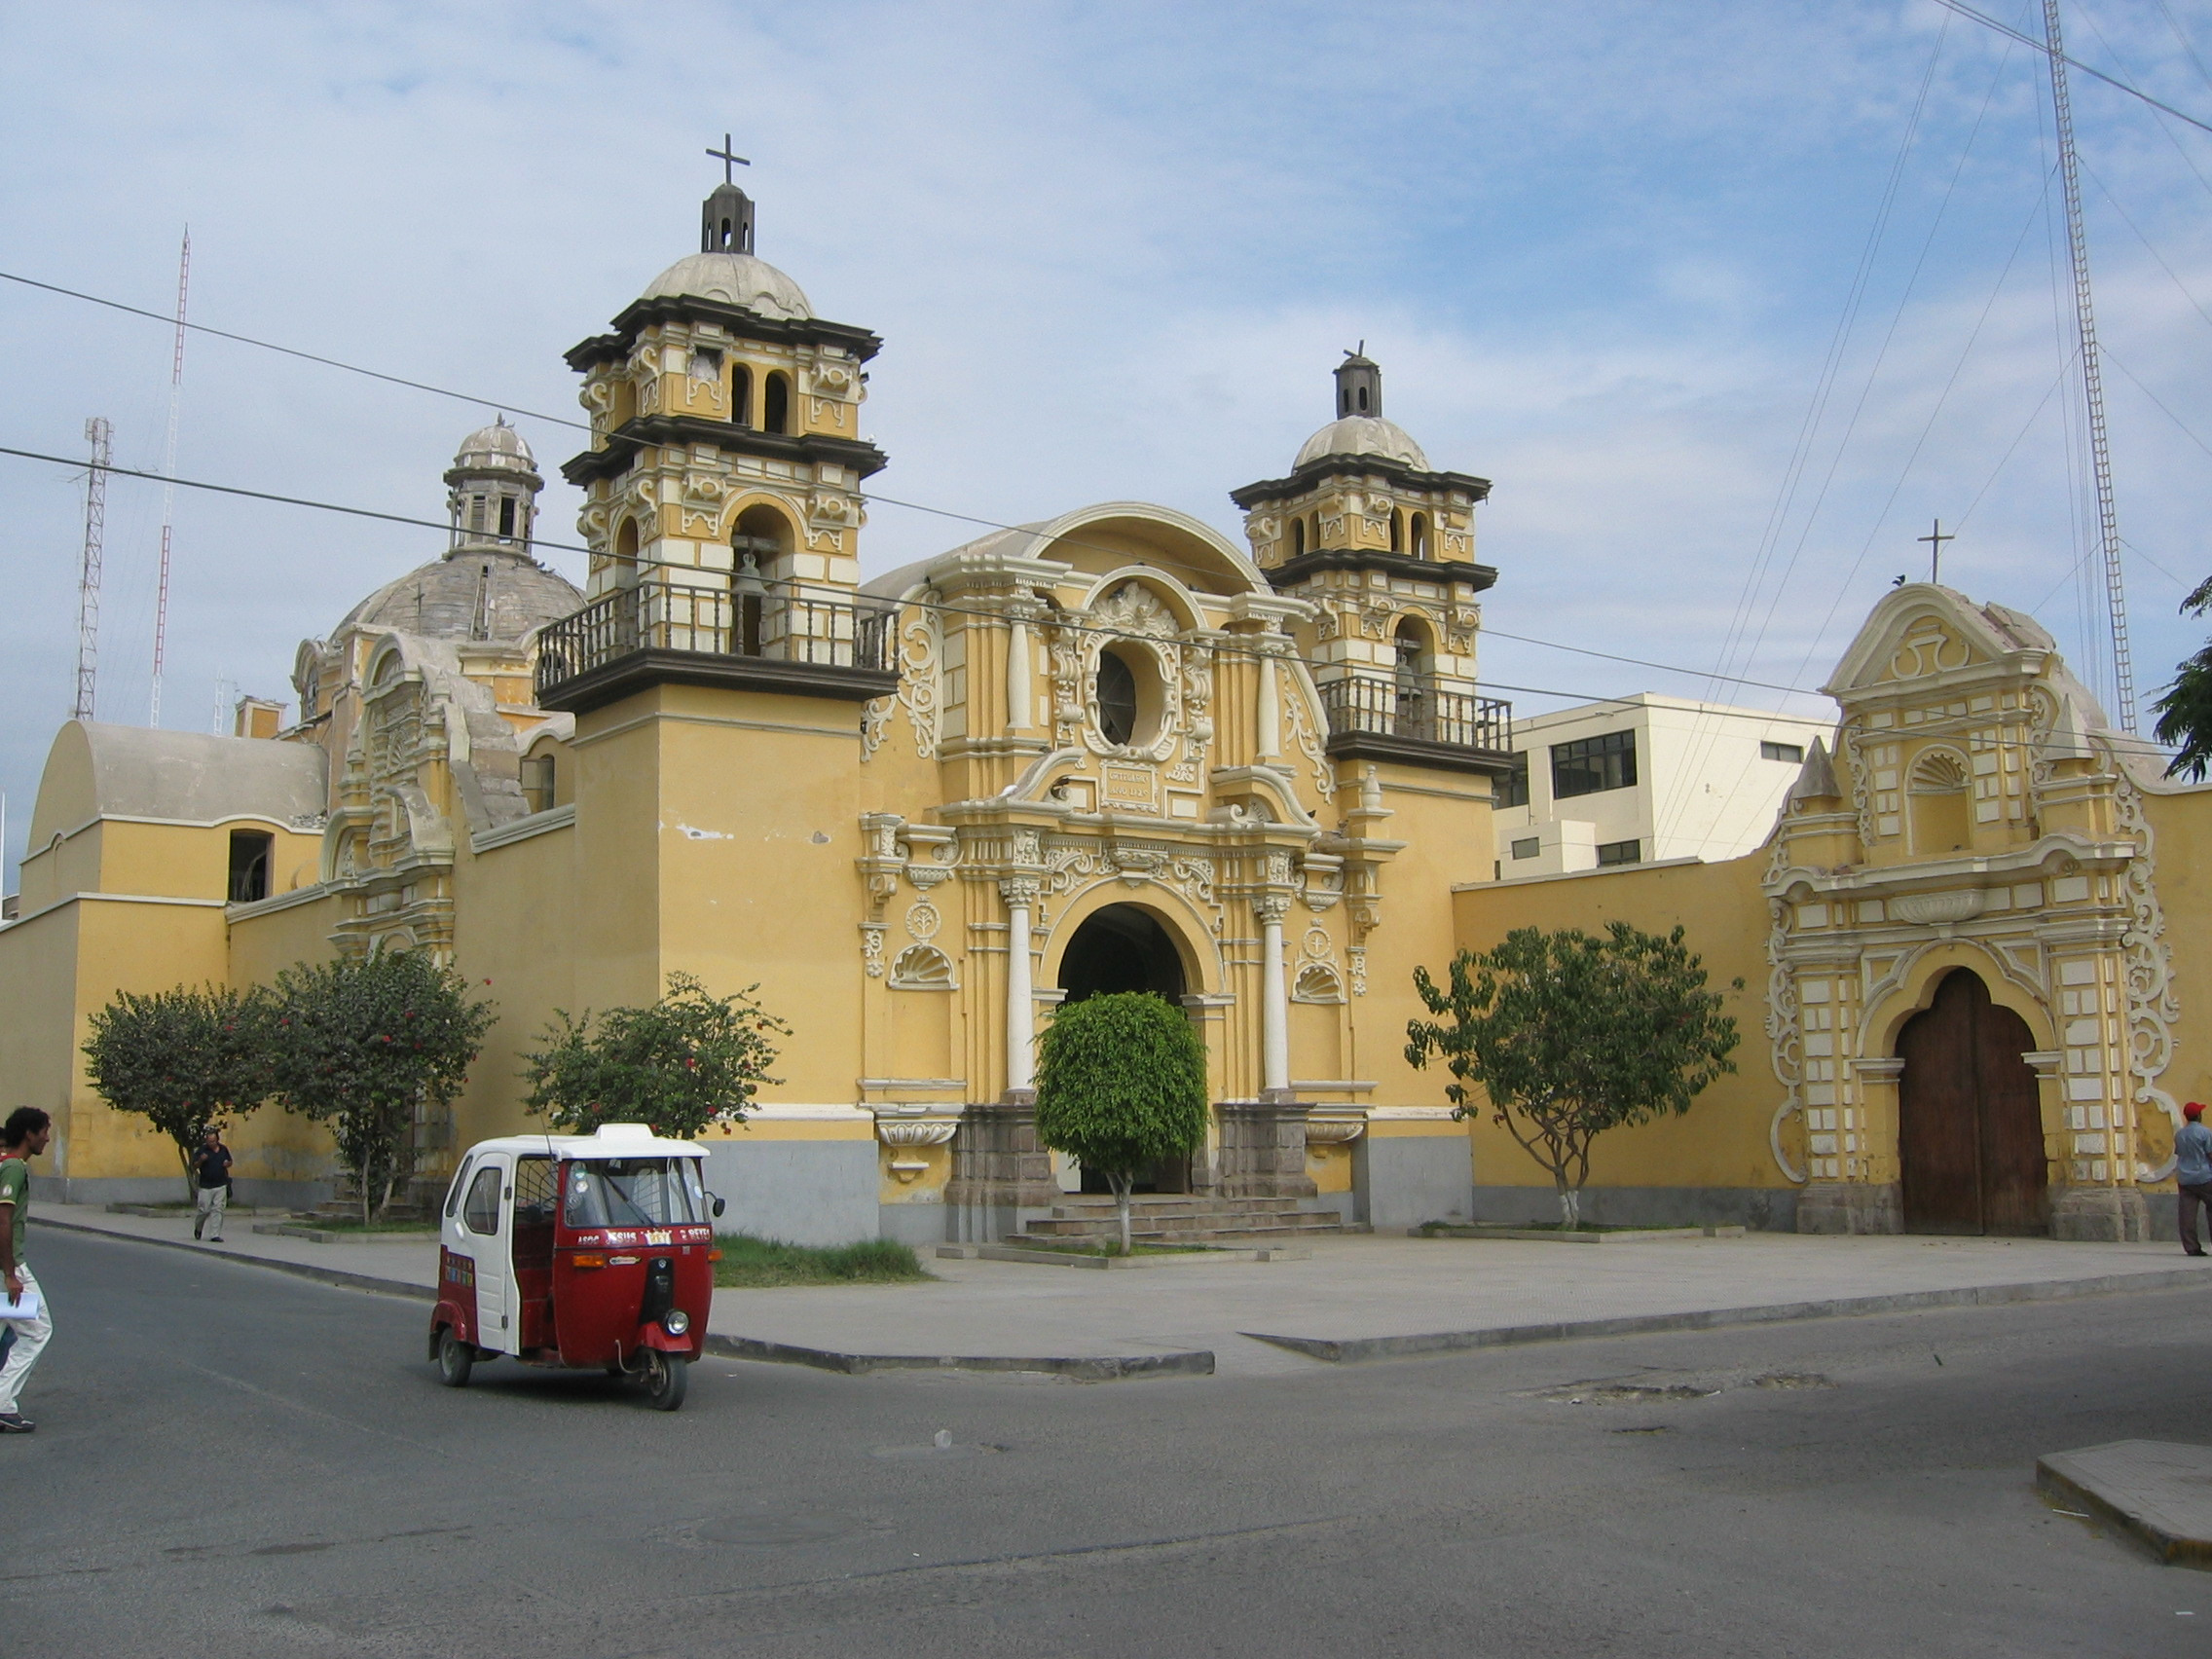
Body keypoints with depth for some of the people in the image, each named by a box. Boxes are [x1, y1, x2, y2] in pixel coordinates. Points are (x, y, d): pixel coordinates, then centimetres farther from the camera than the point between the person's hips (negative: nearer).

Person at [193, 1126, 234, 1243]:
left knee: (218, 1210, -2)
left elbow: (230, 1162, 21)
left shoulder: (223, 1149, 8)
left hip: (221, 1186, 2)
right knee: (204, 1209, 0)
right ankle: (198, 1228, 29)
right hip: (206, 1186, -2)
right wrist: (201, 1160, -22)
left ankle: (216, 1235, 0)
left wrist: (227, 1163, -2)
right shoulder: (202, 1150, -3)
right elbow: (194, 1167, -2)